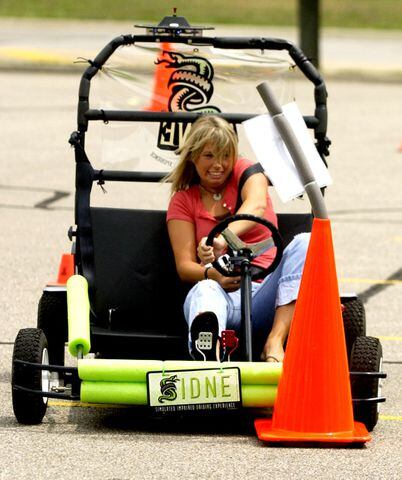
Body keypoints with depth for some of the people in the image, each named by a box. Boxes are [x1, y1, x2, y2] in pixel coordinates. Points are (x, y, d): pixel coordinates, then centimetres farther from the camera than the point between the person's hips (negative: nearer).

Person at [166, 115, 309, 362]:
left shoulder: (245, 171, 13)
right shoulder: (183, 201, 16)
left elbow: (257, 205, -13)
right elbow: (184, 266, 5)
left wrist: (222, 238, -35)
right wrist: (212, 274, -22)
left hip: (267, 290, 1)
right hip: (225, 293, -1)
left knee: (304, 242, -25)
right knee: (204, 291, -37)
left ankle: (275, 342, -42)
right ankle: (211, 350, -78)